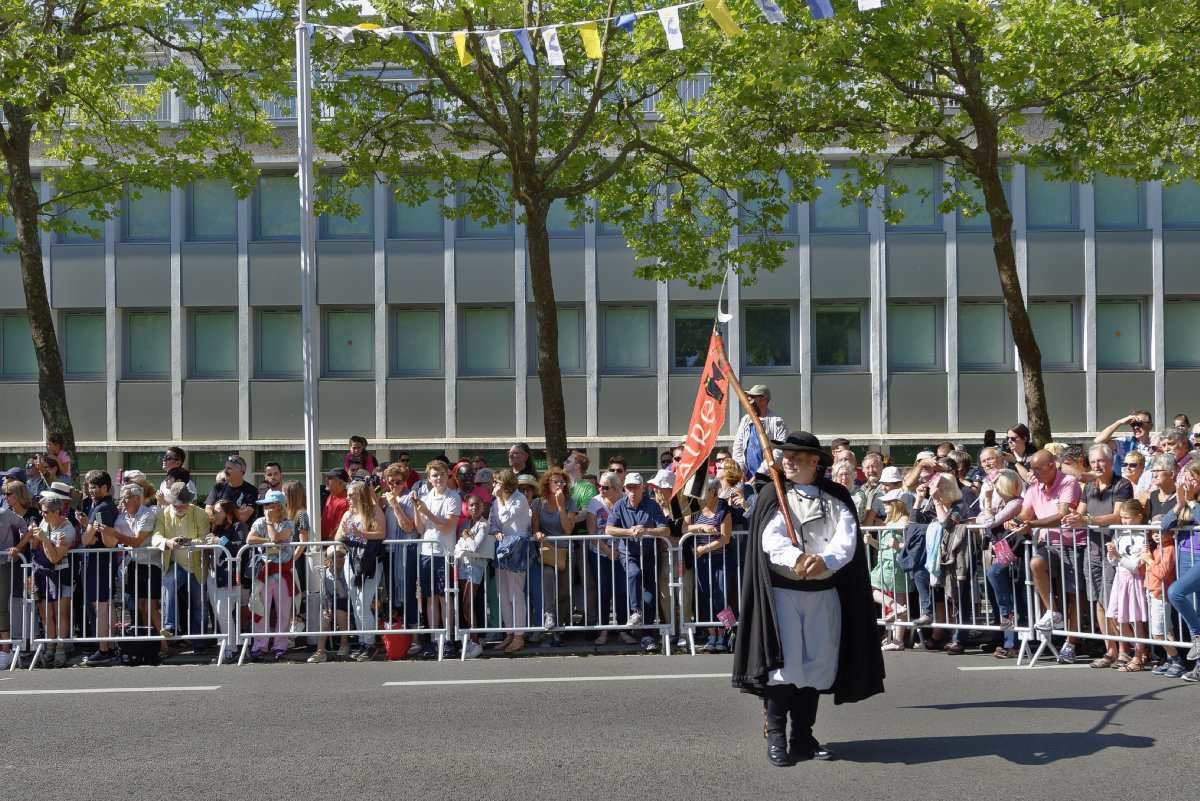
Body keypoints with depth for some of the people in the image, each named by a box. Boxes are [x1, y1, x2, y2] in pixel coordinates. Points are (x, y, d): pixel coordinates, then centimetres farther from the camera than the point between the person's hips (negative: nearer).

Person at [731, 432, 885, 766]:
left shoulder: (836, 498, 8)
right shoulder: (772, 495, 3)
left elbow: (847, 539, -6)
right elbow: (770, 538, -12)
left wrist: (825, 560, -27)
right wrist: (796, 559, -32)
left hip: (824, 591, 3)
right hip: (783, 590, -3)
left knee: (818, 664, 6)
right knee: (783, 662, -9)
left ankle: (803, 736, 17)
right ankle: (775, 737, 0)